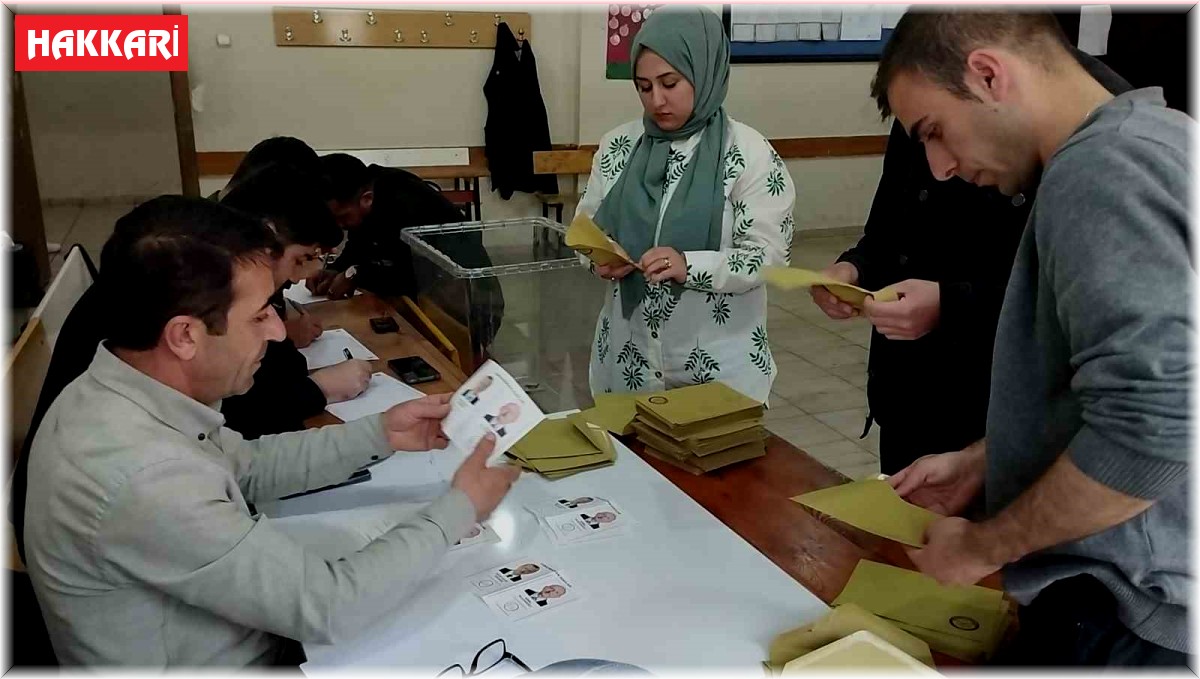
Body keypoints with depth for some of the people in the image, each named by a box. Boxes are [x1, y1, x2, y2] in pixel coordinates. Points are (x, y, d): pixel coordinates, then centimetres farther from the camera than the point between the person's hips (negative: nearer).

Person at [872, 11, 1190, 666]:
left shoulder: (1099, 169, -22)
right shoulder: (1145, 141, 10)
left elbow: (1150, 428, -30)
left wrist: (983, 545, -16)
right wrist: (981, 461, 13)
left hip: (1133, 617, -9)